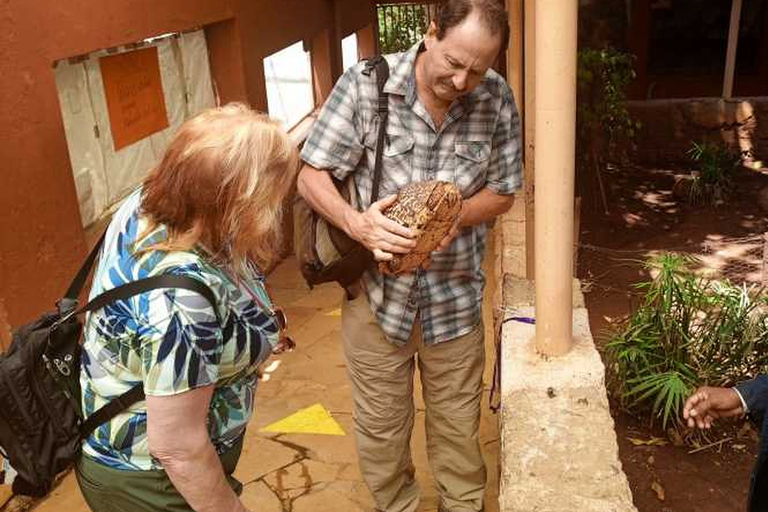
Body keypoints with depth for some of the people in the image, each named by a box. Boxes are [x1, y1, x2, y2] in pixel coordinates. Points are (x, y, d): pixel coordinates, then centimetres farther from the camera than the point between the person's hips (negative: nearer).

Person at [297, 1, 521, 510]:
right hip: (377, 292, -1)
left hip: (456, 296, 2)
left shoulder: (497, 99, -9)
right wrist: (356, 222, -30)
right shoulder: (365, 85, -16)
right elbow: (312, 176, -10)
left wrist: (456, 217, -19)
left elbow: (503, 191, 2)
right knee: (381, 430, 15)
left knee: (459, 426, 18)